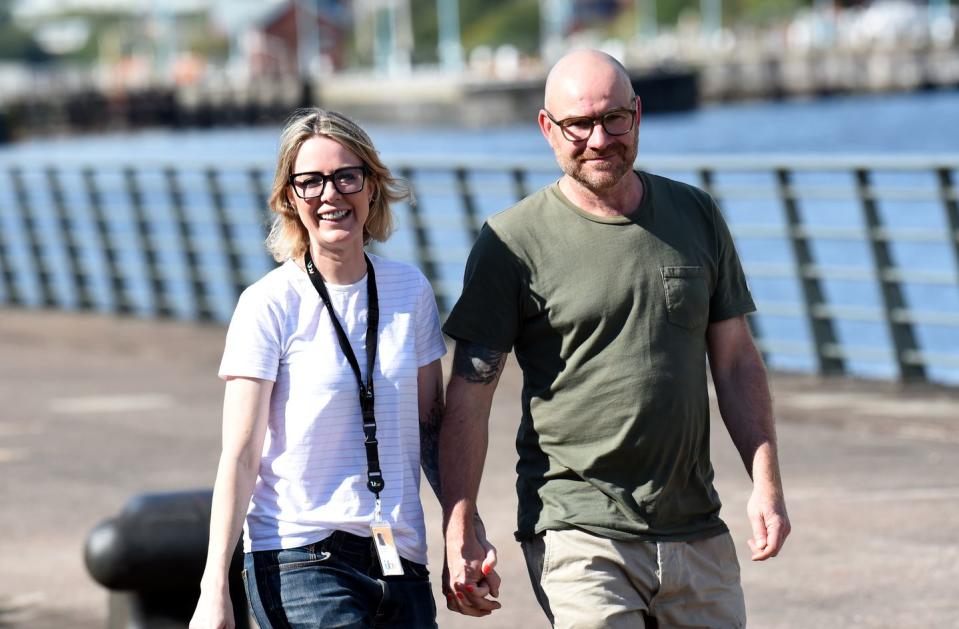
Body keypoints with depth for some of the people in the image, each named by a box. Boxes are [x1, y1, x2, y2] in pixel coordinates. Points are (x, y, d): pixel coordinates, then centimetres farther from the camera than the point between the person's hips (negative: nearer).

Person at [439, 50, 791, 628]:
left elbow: (737, 362, 14)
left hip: (697, 532, 4)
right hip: (579, 536, -4)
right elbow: (470, 395, -4)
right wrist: (460, 534, -10)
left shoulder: (697, 216, 9)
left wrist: (767, 483, 3)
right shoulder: (513, 241, -3)